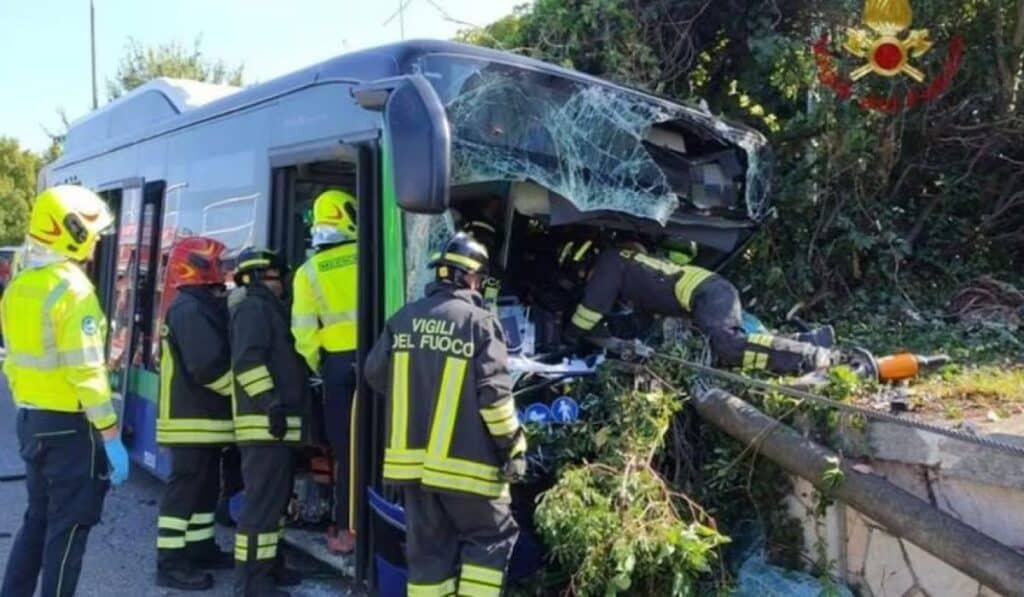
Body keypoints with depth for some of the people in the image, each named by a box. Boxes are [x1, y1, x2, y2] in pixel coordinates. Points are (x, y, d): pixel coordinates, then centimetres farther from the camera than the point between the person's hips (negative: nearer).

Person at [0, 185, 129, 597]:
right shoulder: (72, 288, -18)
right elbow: (87, 372, -22)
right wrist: (112, 438, -19)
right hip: (70, 425, -8)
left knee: (38, 518, 20)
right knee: (68, 526, 3)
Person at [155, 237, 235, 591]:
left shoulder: (203, 306, 16)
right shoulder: (189, 309, -17)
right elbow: (208, 366, -25)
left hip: (203, 417, 10)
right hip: (193, 419, -10)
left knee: (206, 486, 16)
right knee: (186, 488, -5)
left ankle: (201, 548, 26)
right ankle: (170, 563, 2)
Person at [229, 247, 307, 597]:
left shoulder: (268, 309, 24)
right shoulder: (253, 307, -9)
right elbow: (247, 361, -22)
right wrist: (272, 404, -24)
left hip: (275, 424, 11)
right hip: (265, 423, -11)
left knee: (276, 499, 18)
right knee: (263, 501, -9)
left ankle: (268, 565, 29)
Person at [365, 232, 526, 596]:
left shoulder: (403, 318, 5)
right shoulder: (479, 322, -11)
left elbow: (375, 374, 13)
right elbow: (494, 394, -15)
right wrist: (513, 446, -5)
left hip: (411, 460, 6)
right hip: (461, 462, -5)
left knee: (426, 547, 15)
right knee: (491, 537, 12)